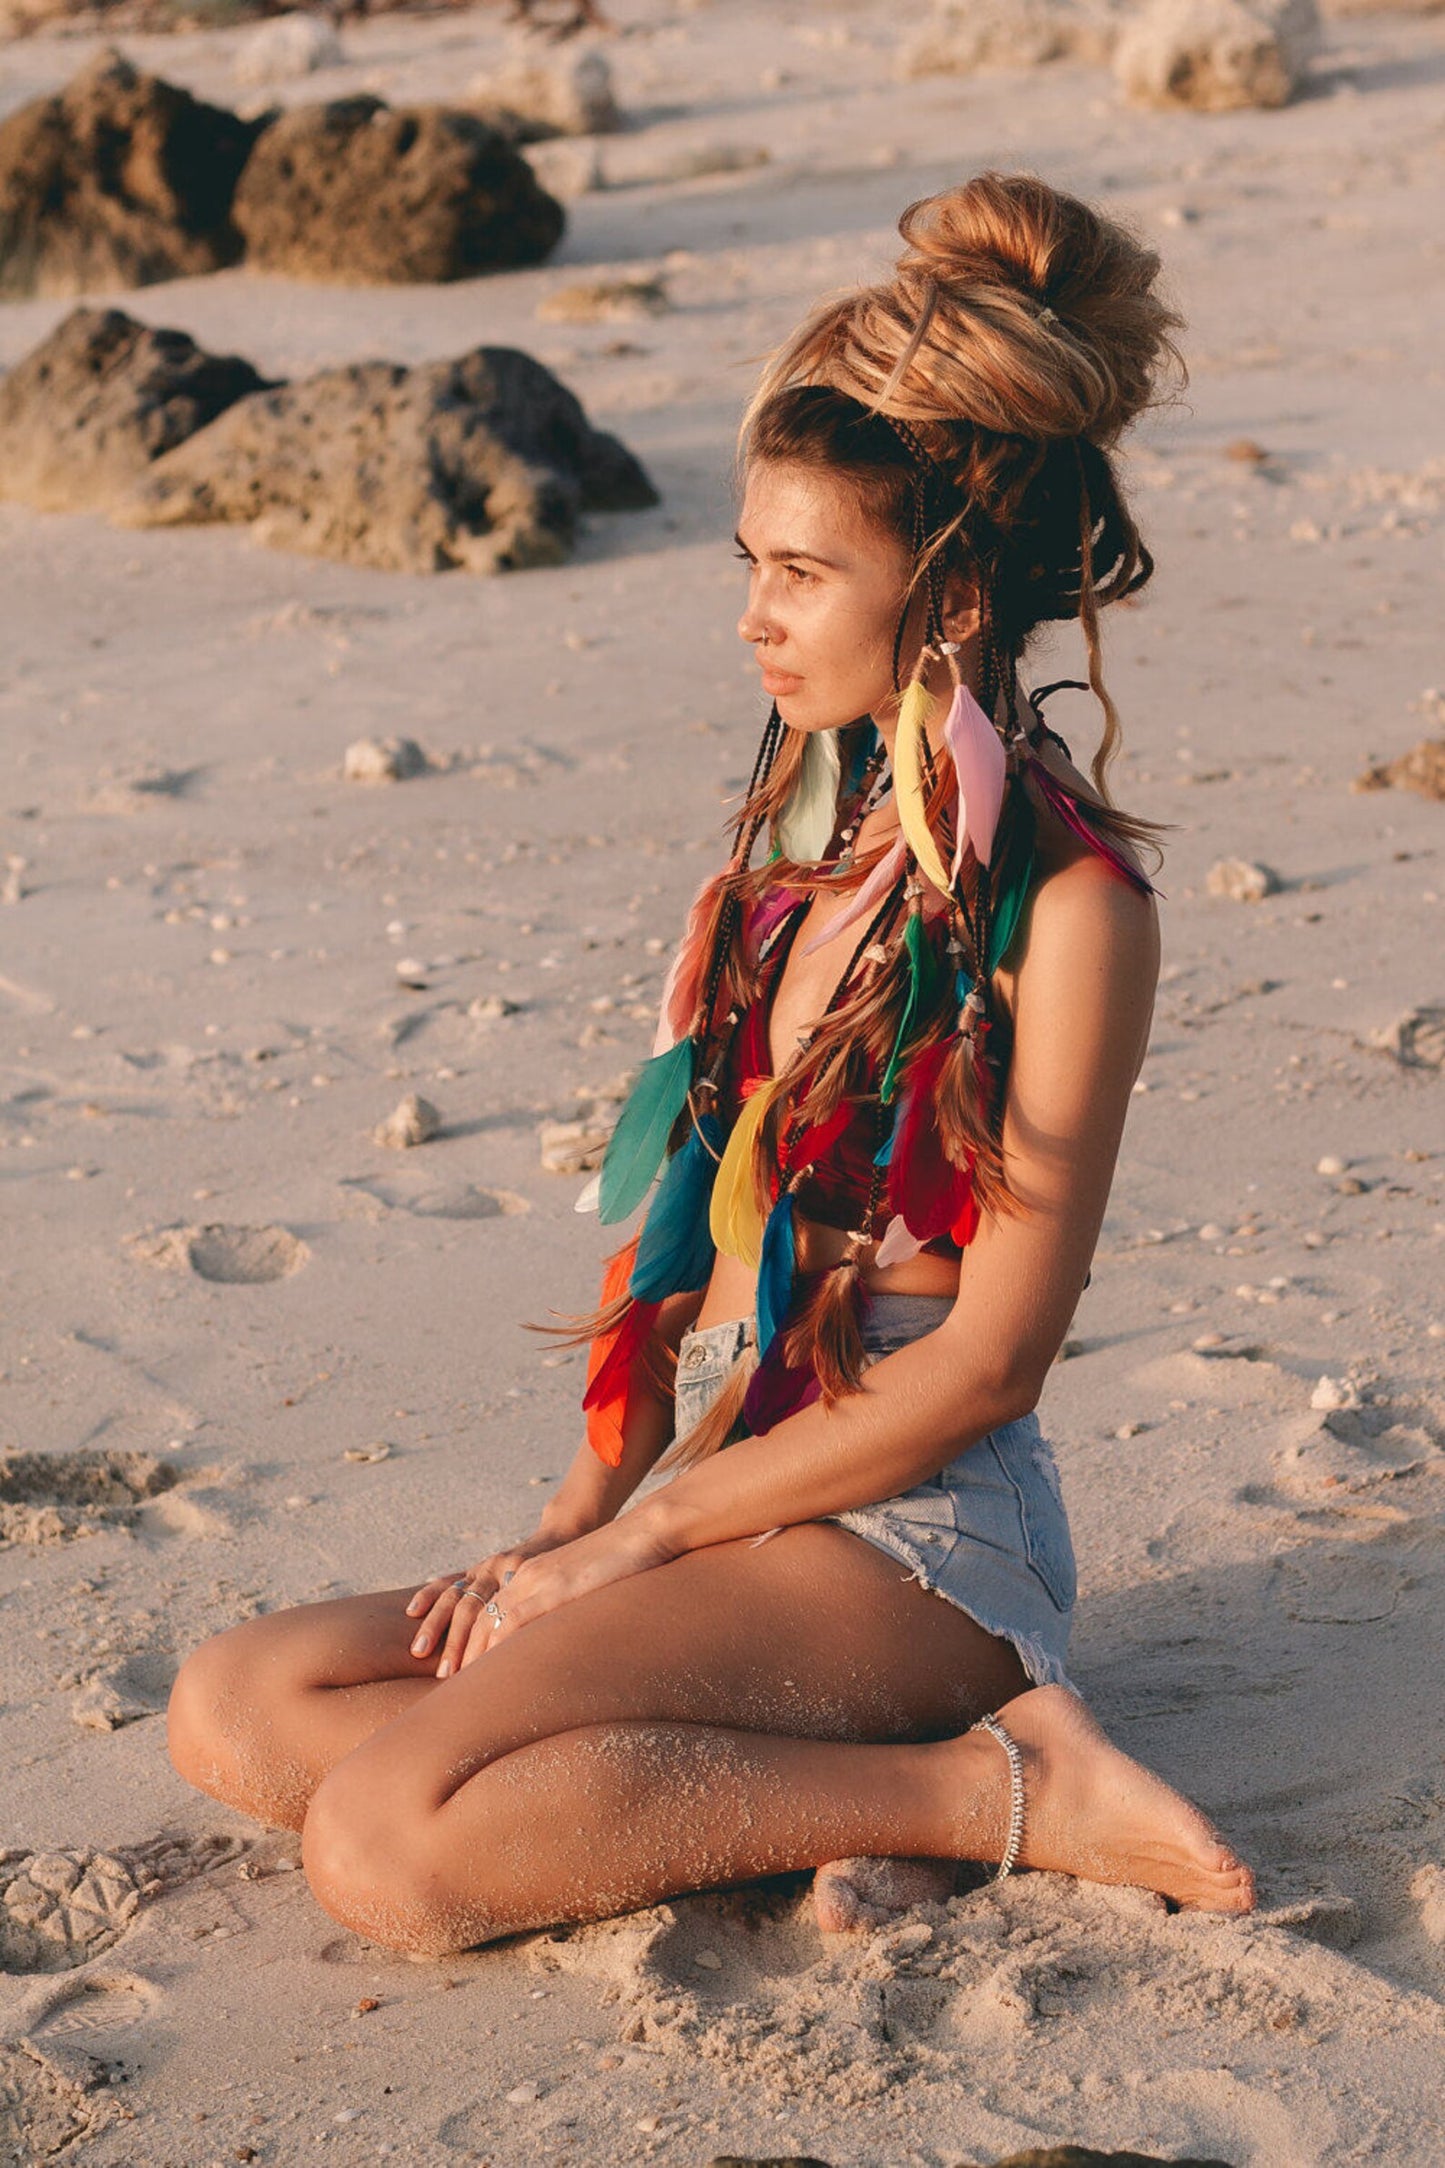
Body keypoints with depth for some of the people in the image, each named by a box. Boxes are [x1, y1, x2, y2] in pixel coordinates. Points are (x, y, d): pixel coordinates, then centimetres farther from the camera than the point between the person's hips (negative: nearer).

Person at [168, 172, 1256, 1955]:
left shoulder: (1063, 900, -12)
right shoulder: (814, 832, 13)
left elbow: (989, 1358, -14)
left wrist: (634, 1535, -11)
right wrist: (576, 1521, 3)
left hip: (916, 1534, -8)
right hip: (715, 1496, 8)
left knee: (386, 1847, -24)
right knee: (236, 1710, -5)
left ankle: (981, 1786, -11)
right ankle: (809, 1789, -6)